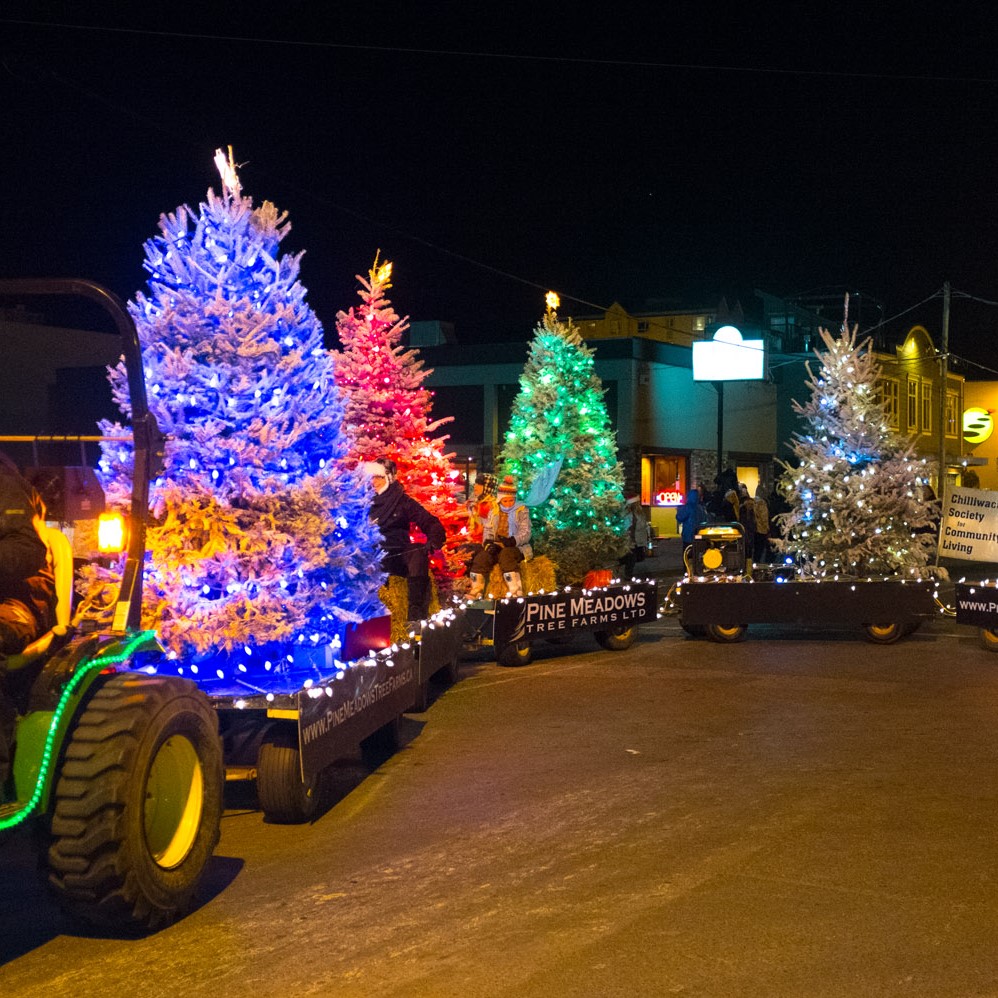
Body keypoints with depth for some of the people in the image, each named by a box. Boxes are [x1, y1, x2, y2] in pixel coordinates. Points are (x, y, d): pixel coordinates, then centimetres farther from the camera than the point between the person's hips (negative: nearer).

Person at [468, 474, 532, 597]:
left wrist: (513, 540, -24)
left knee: (506, 555, -37)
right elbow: (488, 532, 13)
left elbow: (525, 533, -4)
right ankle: (476, 592, -26)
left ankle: (516, 592, -42)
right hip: (496, 547, 4)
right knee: (482, 557, -26)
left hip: (516, 548, -4)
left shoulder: (522, 511, 5)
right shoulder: (494, 512, 17)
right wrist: (488, 543, -10)